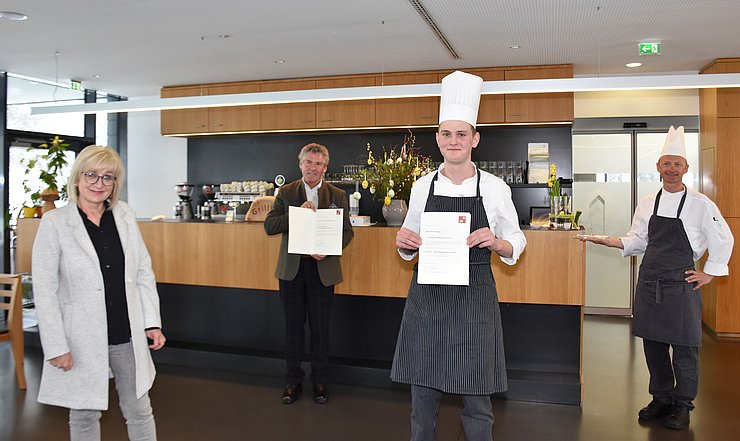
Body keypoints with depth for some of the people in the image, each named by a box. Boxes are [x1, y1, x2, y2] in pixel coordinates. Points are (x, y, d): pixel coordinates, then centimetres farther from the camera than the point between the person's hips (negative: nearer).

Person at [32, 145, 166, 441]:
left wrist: (152, 322, 1)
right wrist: (56, 347, -11)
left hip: (128, 337, 3)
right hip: (82, 340, -3)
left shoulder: (125, 216, 2)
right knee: (84, 416, 14)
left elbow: (144, 272, 6)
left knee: (140, 412, 13)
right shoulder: (54, 223, -9)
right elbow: (44, 290, -9)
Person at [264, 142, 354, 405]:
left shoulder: (337, 195, 5)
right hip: (291, 269, 1)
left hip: (323, 270, 0)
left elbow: (347, 231, 3)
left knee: (320, 327, 6)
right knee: (293, 326, 8)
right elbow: (269, 225, -4)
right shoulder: (286, 193, 5)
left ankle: (320, 381, 21)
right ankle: (293, 381, 22)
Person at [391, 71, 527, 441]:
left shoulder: (495, 188, -1)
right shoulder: (422, 187, 4)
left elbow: (515, 246, 6)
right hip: (426, 295, 2)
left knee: (476, 400, 6)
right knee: (422, 395, 9)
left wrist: (495, 242, -15)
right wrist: (403, 242, -7)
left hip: (474, 298, -2)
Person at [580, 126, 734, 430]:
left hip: (681, 285, -4)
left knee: (684, 348, 2)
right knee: (653, 345, 11)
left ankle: (682, 405, 20)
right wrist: (605, 241, 0)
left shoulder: (700, 204, -5)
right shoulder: (647, 203, 7)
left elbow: (724, 240, 1)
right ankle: (661, 399, 28)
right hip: (649, 284, 4)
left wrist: (708, 274, -1)